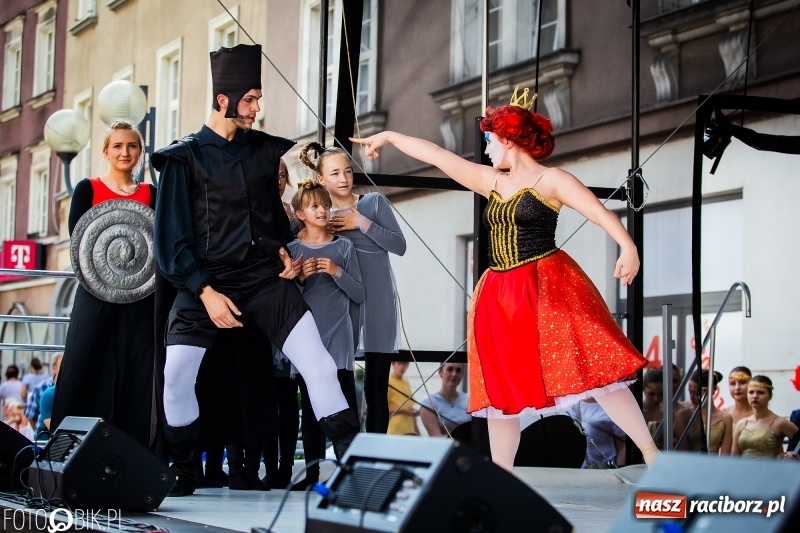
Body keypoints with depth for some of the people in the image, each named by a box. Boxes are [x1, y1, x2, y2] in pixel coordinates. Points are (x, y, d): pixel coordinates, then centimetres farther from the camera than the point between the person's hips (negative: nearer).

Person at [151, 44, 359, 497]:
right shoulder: (185, 157, 1)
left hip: (266, 277, 2)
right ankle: (183, 473, 7)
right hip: (207, 281, -2)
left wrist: (283, 248, 7)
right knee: (177, 374, -13)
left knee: (318, 362, -13)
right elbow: (172, 238, -4)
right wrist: (206, 292, -13)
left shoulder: (264, 150, 11)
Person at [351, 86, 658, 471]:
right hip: (501, 295, 7)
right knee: (503, 389, 8)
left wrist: (628, 248, -31)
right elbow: (437, 156, 22)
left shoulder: (552, 180, -2)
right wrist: (389, 136, 28)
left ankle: (651, 453, -10)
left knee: (588, 372, -14)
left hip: (547, 289, -7)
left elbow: (601, 213, -14)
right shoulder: (492, 182, 17)